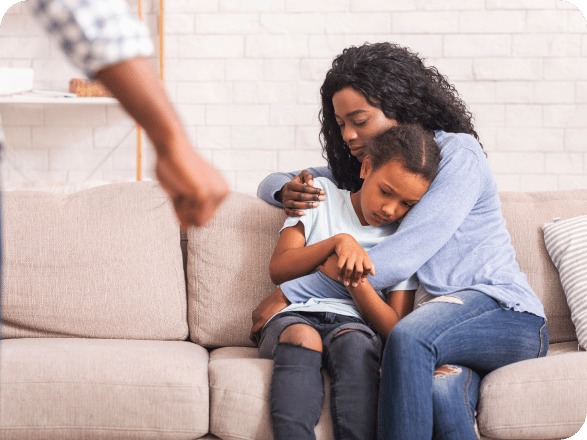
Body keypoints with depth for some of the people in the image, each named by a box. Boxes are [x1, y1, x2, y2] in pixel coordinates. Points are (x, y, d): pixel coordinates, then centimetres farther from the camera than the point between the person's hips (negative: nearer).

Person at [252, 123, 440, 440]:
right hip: (293, 317, 0)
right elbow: (278, 269, -1)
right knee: (302, 337, -36)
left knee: (354, 343, -35)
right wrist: (337, 242, -18)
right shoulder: (322, 194, 10)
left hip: (354, 322, 0)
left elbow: (395, 330, 1)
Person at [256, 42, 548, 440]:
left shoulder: (458, 154, -5)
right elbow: (273, 183, 29)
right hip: (444, 321, 4)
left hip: (505, 313, -4)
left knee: (409, 337, -38)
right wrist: (286, 192, 0)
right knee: (439, 388, -36)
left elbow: (406, 254, -15)